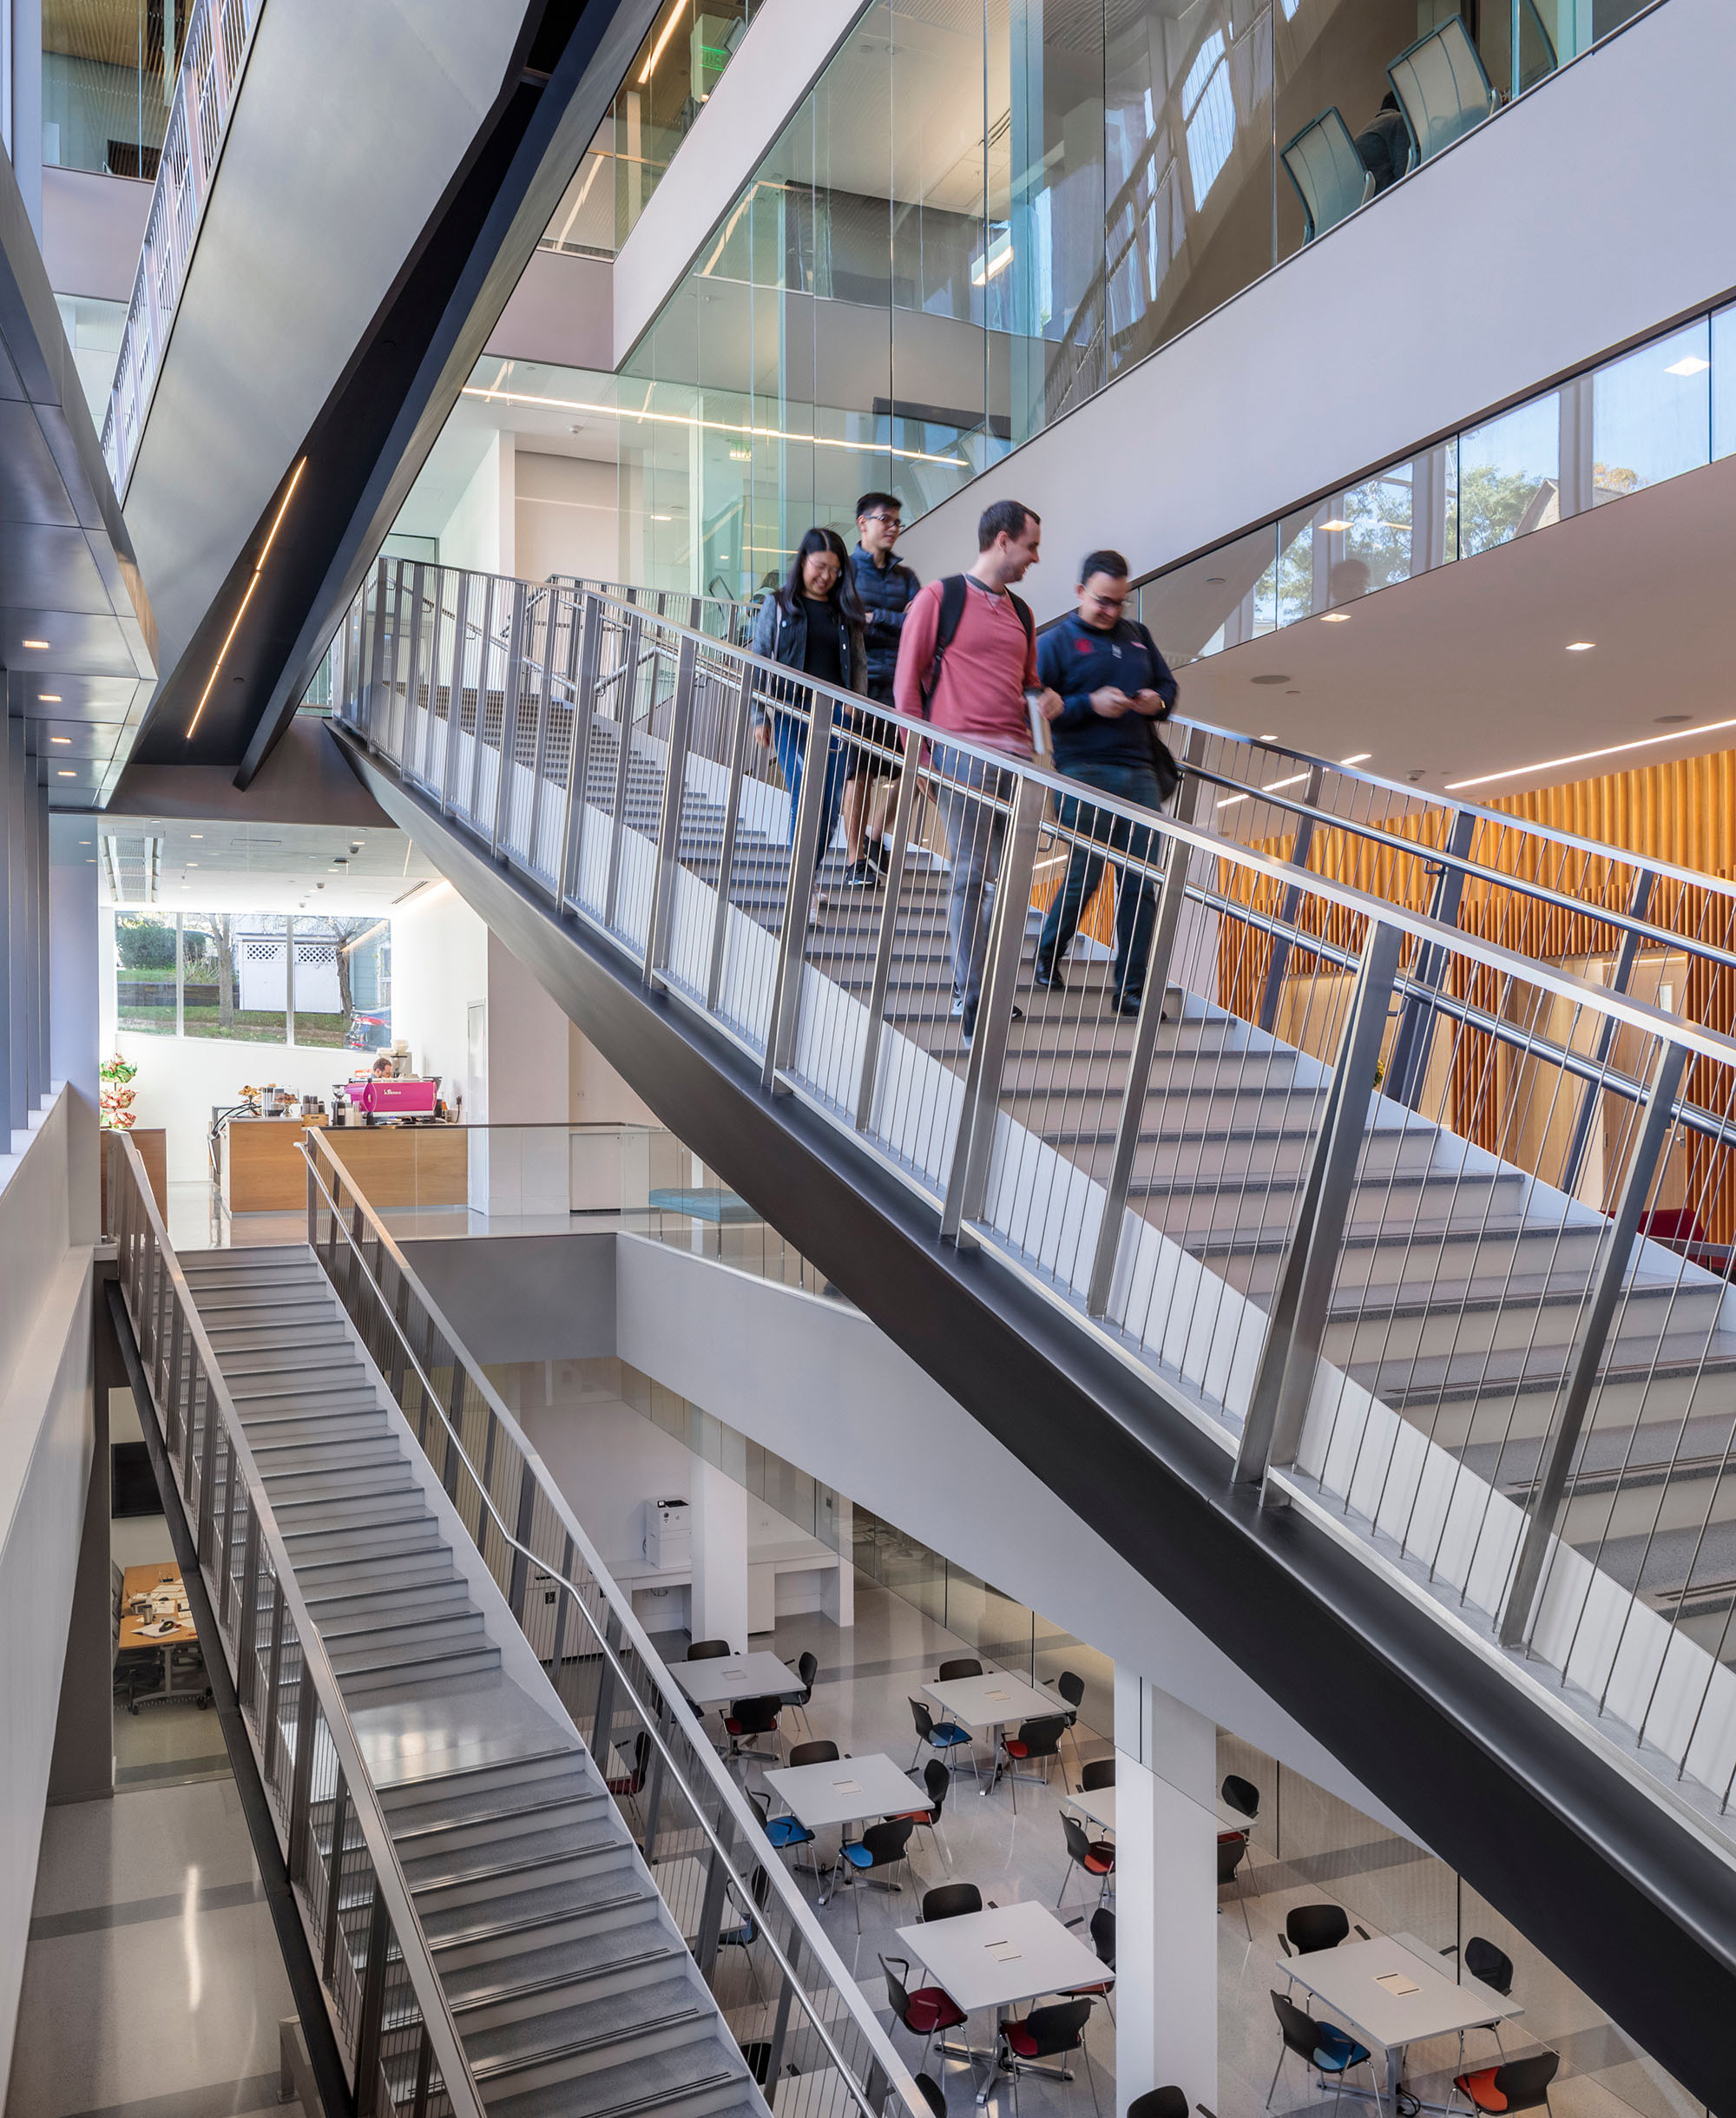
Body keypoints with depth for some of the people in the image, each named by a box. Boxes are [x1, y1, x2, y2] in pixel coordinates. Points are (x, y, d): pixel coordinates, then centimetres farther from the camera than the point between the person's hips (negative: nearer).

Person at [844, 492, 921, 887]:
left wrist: (875, 617, -8)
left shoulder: (904, 576, 16)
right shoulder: (847, 568, 5)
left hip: (898, 684, 4)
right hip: (860, 682, -4)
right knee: (858, 771, -6)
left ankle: (874, 841, 28)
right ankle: (856, 862, -1)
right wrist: (898, 624, -9)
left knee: (900, 770, 5)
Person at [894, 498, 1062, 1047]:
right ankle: (972, 1002, -1)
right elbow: (908, 680, 0)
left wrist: (1047, 699, 7)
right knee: (971, 874, -7)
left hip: (1016, 757, 7)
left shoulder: (1019, 612, 21)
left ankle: (970, 984, 21)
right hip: (962, 753, -7)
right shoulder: (940, 597, 2)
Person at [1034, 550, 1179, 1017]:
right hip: (1085, 772, -5)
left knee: (1143, 883, 0)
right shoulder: (1057, 641, 3)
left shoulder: (1138, 635, 20)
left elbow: (1169, 684, 25)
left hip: (1139, 772, 5)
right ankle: (1047, 957, 21)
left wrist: (1158, 702, 2)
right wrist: (1090, 704, -16)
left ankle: (1130, 989, 6)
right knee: (1085, 873, -5)